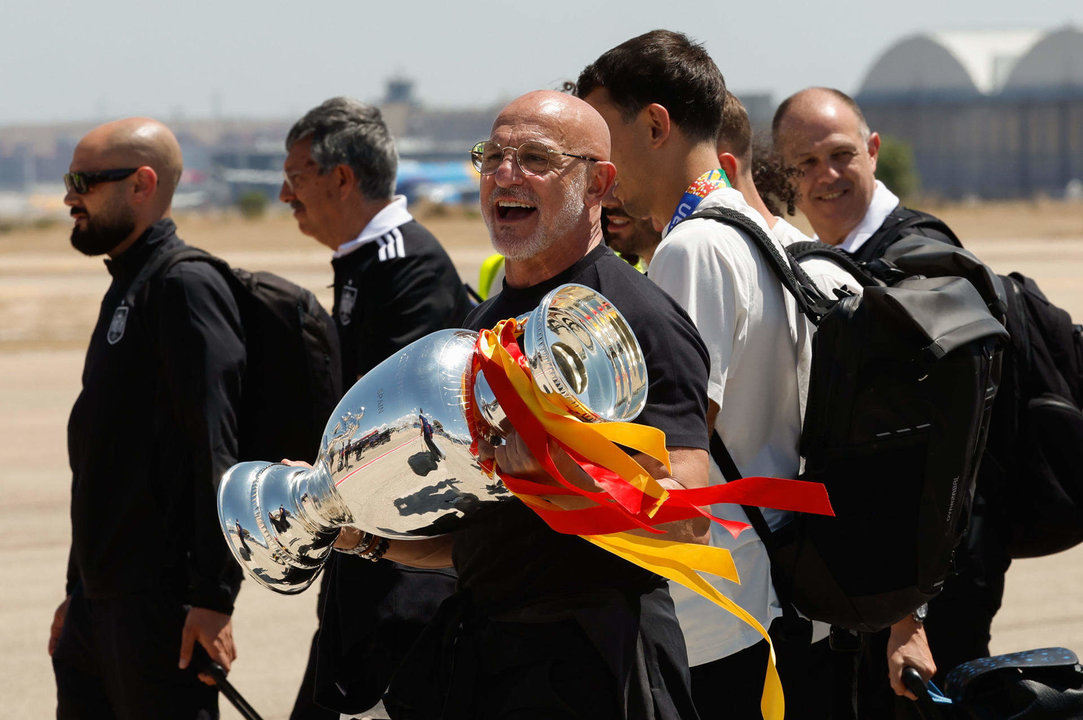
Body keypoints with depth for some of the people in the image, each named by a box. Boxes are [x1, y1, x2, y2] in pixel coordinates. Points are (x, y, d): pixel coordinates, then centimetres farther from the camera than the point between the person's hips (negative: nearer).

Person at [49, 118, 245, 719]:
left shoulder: (185, 287, -12)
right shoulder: (125, 290, 18)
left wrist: (214, 599, -22)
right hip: (102, 602, 9)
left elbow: (217, 454, -18)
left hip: (161, 605, -9)